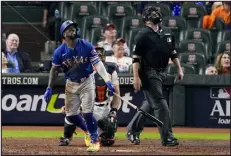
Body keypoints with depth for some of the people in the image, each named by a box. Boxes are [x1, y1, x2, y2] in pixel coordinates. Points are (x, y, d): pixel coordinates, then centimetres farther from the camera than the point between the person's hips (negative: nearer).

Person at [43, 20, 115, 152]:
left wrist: (107, 81, -27)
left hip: (86, 82, -2)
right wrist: (49, 88, 0)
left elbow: (97, 63, -17)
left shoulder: (86, 46, -14)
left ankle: (95, 140, 0)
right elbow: (55, 70, 3)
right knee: (71, 114, 4)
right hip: (71, 84, 2)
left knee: (87, 112, -11)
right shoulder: (59, 51, -9)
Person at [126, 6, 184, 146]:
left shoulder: (167, 33, 12)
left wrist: (179, 69, 11)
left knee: (150, 104, 14)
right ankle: (167, 137, -7)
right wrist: (136, 77, -19)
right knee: (160, 104, -10)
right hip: (149, 74, -8)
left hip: (162, 73, 8)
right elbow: (136, 58, -12)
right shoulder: (143, 35, -10)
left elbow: (173, 53, 20)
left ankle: (133, 130, 27)